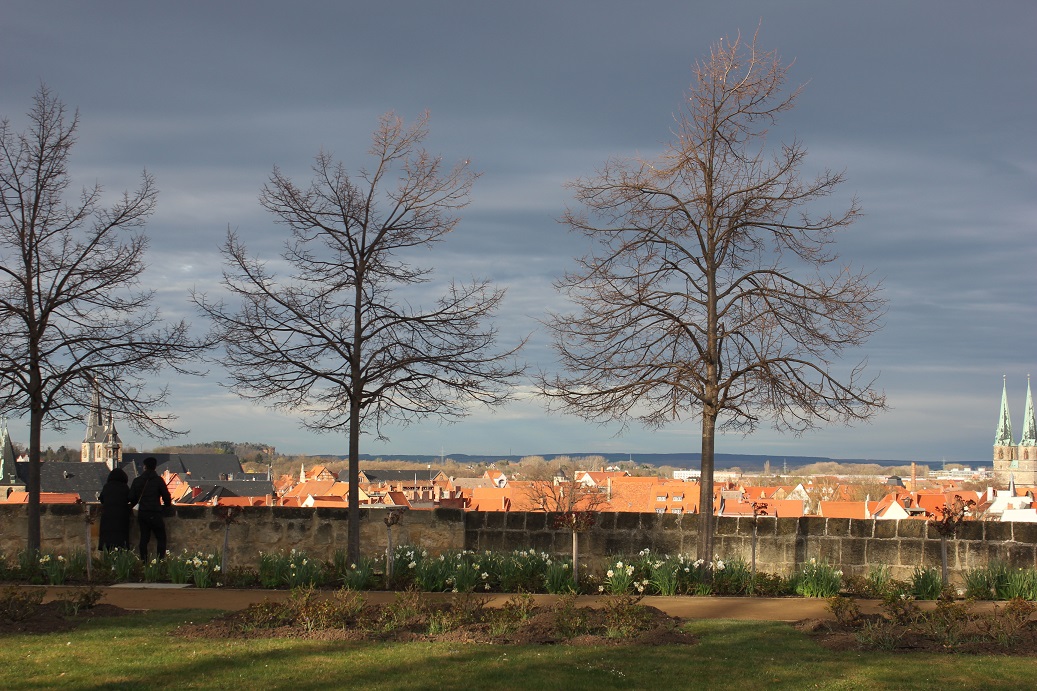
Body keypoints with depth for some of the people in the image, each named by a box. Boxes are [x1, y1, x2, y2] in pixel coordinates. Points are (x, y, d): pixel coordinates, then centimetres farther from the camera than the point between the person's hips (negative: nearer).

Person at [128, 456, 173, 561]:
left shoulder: (137, 480, 4)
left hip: (142, 514, 4)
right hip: (155, 514, -4)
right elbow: (166, 496, -7)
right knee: (161, 538, 2)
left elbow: (132, 498, 6)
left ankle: (143, 561, 7)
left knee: (144, 538, 10)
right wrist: (167, 505, 14)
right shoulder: (158, 480, -7)